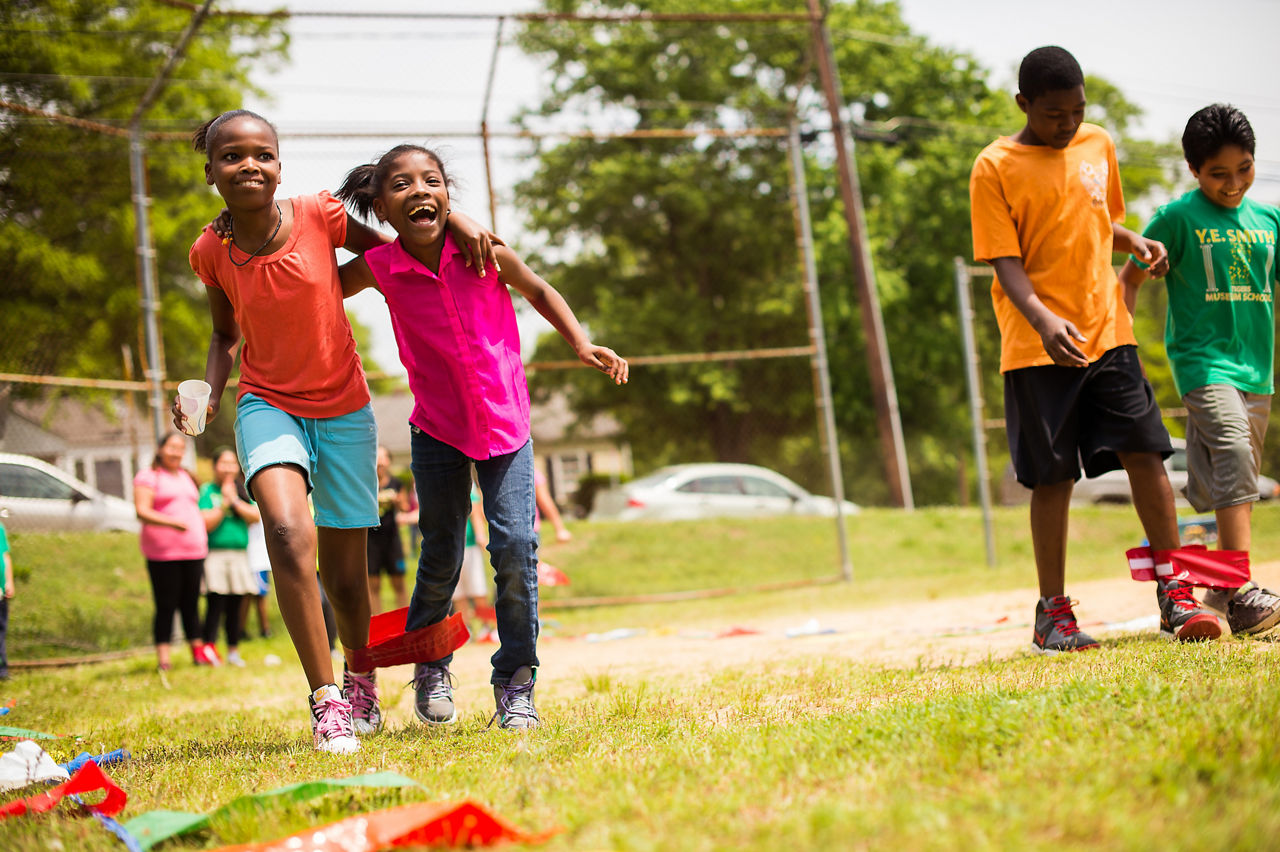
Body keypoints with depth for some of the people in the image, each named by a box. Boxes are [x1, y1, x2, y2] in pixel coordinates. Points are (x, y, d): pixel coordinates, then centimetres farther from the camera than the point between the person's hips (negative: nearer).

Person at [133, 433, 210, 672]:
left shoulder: (187, 477, 23)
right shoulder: (148, 476, 1)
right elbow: (142, 511, -10)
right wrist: (172, 523, -25)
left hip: (193, 550, 6)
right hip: (163, 552, -6)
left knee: (191, 603, 7)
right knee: (166, 605, -7)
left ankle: (198, 651, 12)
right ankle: (163, 656, -7)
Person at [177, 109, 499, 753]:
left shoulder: (319, 217, -12)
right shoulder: (212, 253, -6)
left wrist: (456, 223, -10)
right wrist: (209, 394, -7)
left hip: (343, 409, 0)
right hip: (268, 404, 0)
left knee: (345, 574, 8)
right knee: (288, 532, -28)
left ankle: (361, 682, 38)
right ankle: (325, 698, -21)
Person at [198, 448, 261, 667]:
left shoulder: (243, 491, 13)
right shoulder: (207, 491, 2)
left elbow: (255, 517, 1)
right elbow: (206, 523, -8)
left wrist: (234, 501, -6)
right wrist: (225, 503, -7)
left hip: (239, 556, 4)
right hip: (214, 556, -4)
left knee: (235, 607, 6)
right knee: (215, 605, -12)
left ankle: (233, 651, 12)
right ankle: (209, 649, -12)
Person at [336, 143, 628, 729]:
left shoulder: (482, 253, -14)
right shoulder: (379, 268, -13)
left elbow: (538, 291, 5)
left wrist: (582, 344, -6)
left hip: (505, 422, 0)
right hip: (438, 429, 0)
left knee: (515, 546, -10)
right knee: (441, 555, 7)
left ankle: (515, 683, 4)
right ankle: (429, 666, 33)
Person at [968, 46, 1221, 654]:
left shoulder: (1098, 145, 10)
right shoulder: (995, 167, -5)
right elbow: (1005, 262, -11)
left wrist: (1133, 240, 3)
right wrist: (1043, 320, -27)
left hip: (1108, 331, 4)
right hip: (1038, 348, -4)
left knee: (1145, 452, -4)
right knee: (1052, 477, 0)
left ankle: (1174, 597, 2)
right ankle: (1052, 615, 11)